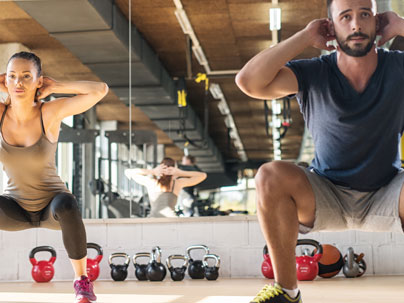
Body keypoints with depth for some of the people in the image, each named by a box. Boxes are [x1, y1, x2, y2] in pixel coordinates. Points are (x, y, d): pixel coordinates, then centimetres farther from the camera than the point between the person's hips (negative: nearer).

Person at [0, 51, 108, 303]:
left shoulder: (50, 112, -19)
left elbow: (100, 90, -30)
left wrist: (55, 87, -18)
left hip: (51, 206, -2)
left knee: (67, 205, -39)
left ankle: (82, 280, -19)